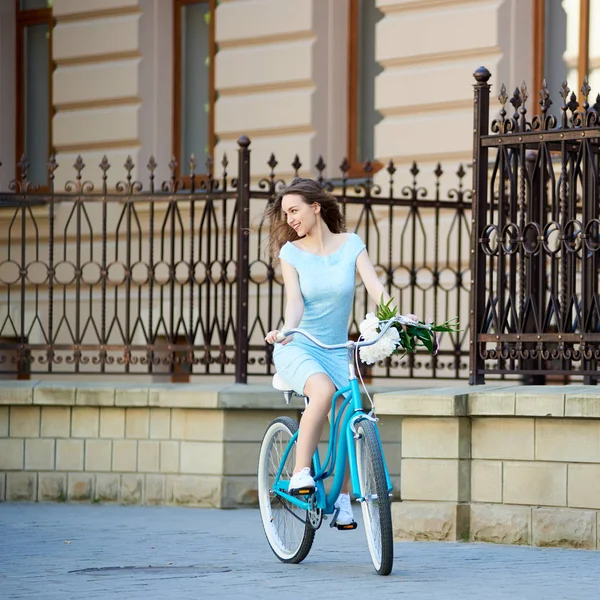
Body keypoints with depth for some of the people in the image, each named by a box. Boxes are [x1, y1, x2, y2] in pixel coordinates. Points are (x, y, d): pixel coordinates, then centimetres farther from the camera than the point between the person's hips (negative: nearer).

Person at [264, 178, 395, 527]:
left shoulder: (351, 245, 1)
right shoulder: (291, 252, 0)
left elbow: (375, 286, -11)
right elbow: (294, 300, -14)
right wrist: (287, 330, -36)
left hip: (335, 351, 2)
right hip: (297, 348, -2)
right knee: (324, 390, -34)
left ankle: (343, 498, 6)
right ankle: (301, 471, -25)